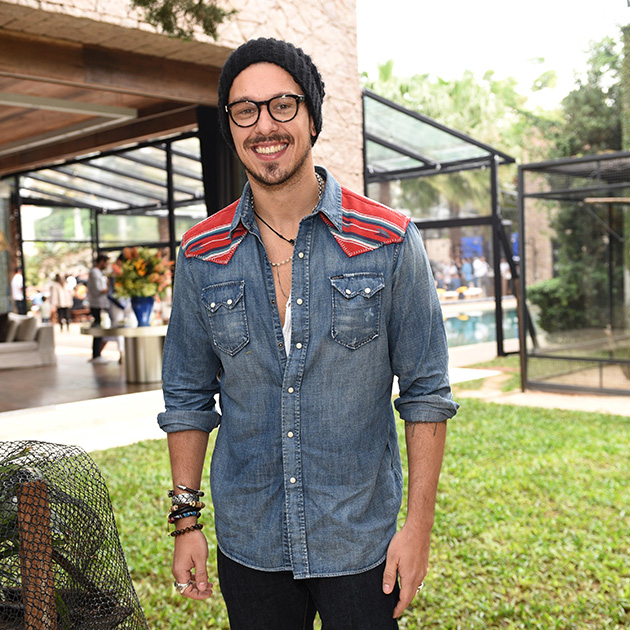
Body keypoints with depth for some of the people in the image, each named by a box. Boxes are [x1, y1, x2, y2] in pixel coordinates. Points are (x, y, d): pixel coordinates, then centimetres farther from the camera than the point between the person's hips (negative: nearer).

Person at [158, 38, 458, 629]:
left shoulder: (389, 242, -9)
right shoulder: (201, 254, -2)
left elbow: (426, 391, -5)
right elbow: (187, 396, 5)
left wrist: (419, 522, -7)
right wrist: (185, 518, 3)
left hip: (360, 542, -2)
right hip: (249, 544, 2)